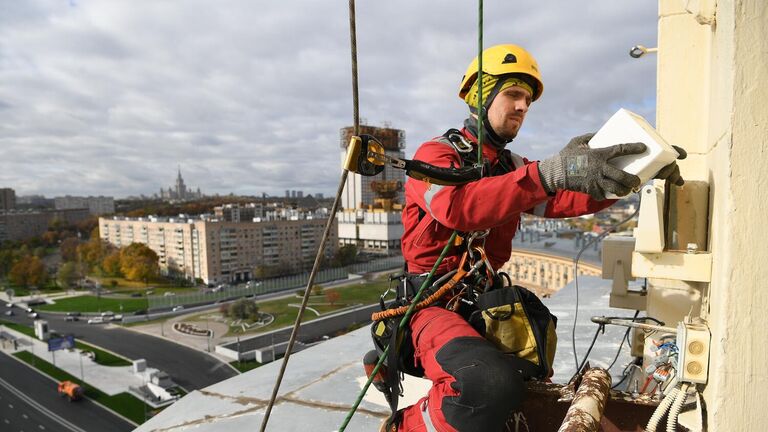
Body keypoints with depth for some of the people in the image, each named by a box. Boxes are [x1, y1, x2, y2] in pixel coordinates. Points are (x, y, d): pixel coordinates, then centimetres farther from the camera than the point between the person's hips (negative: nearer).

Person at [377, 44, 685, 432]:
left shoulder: (512, 167, 16)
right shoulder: (436, 154, -6)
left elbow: (567, 199, 3)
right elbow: (456, 206, -29)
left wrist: (635, 171, -13)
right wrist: (551, 172, -39)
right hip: (432, 301, -7)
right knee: (493, 385, -32)